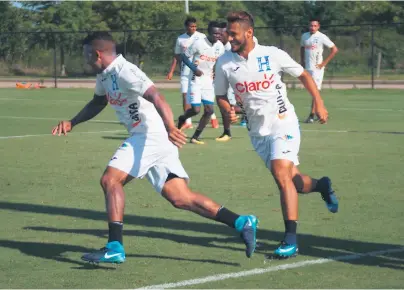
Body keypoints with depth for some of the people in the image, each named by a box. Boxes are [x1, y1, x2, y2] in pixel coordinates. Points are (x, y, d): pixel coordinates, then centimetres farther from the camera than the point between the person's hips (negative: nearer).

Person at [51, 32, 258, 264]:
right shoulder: (105, 75, 17)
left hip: (152, 136, -10)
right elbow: (98, 103, 37)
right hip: (145, 138, 10)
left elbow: (156, 96, -28)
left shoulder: (123, 71, -14)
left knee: (110, 179, -13)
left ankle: (115, 248, -15)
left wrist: (170, 127, -43)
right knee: (181, 198, 4)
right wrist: (71, 123, 27)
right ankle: (242, 223, 3)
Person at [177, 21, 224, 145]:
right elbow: (184, 57, -8)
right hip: (196, 80, -5)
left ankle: (195, 137, 9)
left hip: (208, 81, 5)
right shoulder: (199, 43, -15)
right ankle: (182, 119, 24)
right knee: (196, 109, -11)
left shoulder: (220, 46, 1)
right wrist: (194, 69, -20)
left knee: (209, 110, -2)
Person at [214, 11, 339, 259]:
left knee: (282, 175, -22)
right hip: (257, 131, 4)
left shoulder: (272, 55, -10)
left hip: (283, 123, -4)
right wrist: (228, 111, -10)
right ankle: (321, 185, 43)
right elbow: (221, 94, 10)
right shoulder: (225, 63, -3)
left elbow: (303, 75, 2)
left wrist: (319, 103, -4)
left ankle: (291, 239, -21)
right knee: (293, 181, 8)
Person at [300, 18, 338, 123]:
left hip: (317, 68, -6)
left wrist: (324, 63, -11)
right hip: (307, 67, 6)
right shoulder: (304, 36, 8)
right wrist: (302, 61, 15)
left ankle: (312, 115, -9)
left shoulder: (322, 37, -9)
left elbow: (335, 49, -9)